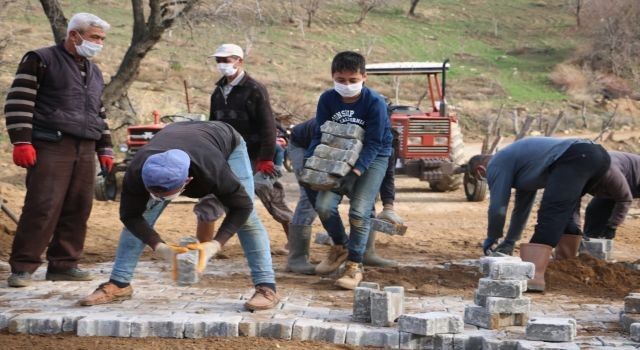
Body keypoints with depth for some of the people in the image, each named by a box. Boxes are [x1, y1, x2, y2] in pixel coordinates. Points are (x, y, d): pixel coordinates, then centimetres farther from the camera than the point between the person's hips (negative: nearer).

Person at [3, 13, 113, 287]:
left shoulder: (94, 72, 23)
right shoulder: (41, 60, 0)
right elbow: (19, 101, -6)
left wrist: (105, 148, 22)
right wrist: (21, 141, -14)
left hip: (85, 150, 7)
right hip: (51, 147, -7)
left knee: (77, 209, 2)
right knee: (42, 208, -12)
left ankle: (63, 264, 11)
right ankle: (22, 267, -5)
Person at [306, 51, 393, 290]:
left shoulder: (374, 103, -21)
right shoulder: (328, 99, -10)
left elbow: (373, 143, -21)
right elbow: (320, 136, -3)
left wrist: (356, 171, -33)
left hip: (373, 158, -4)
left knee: (359, 211, -18)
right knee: (324, 205, -11)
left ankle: (354, 265, -4)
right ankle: (340, 246, 16)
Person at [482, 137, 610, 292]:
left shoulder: (497, 164, 11)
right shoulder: (516, 157, 37)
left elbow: (497, 207, 9)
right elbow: (523, 205, 44)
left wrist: (491, 238, 25)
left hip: (574, 158, -9)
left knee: (550, 216, -15)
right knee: (563, 212, 27)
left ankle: (533, 276, -28)